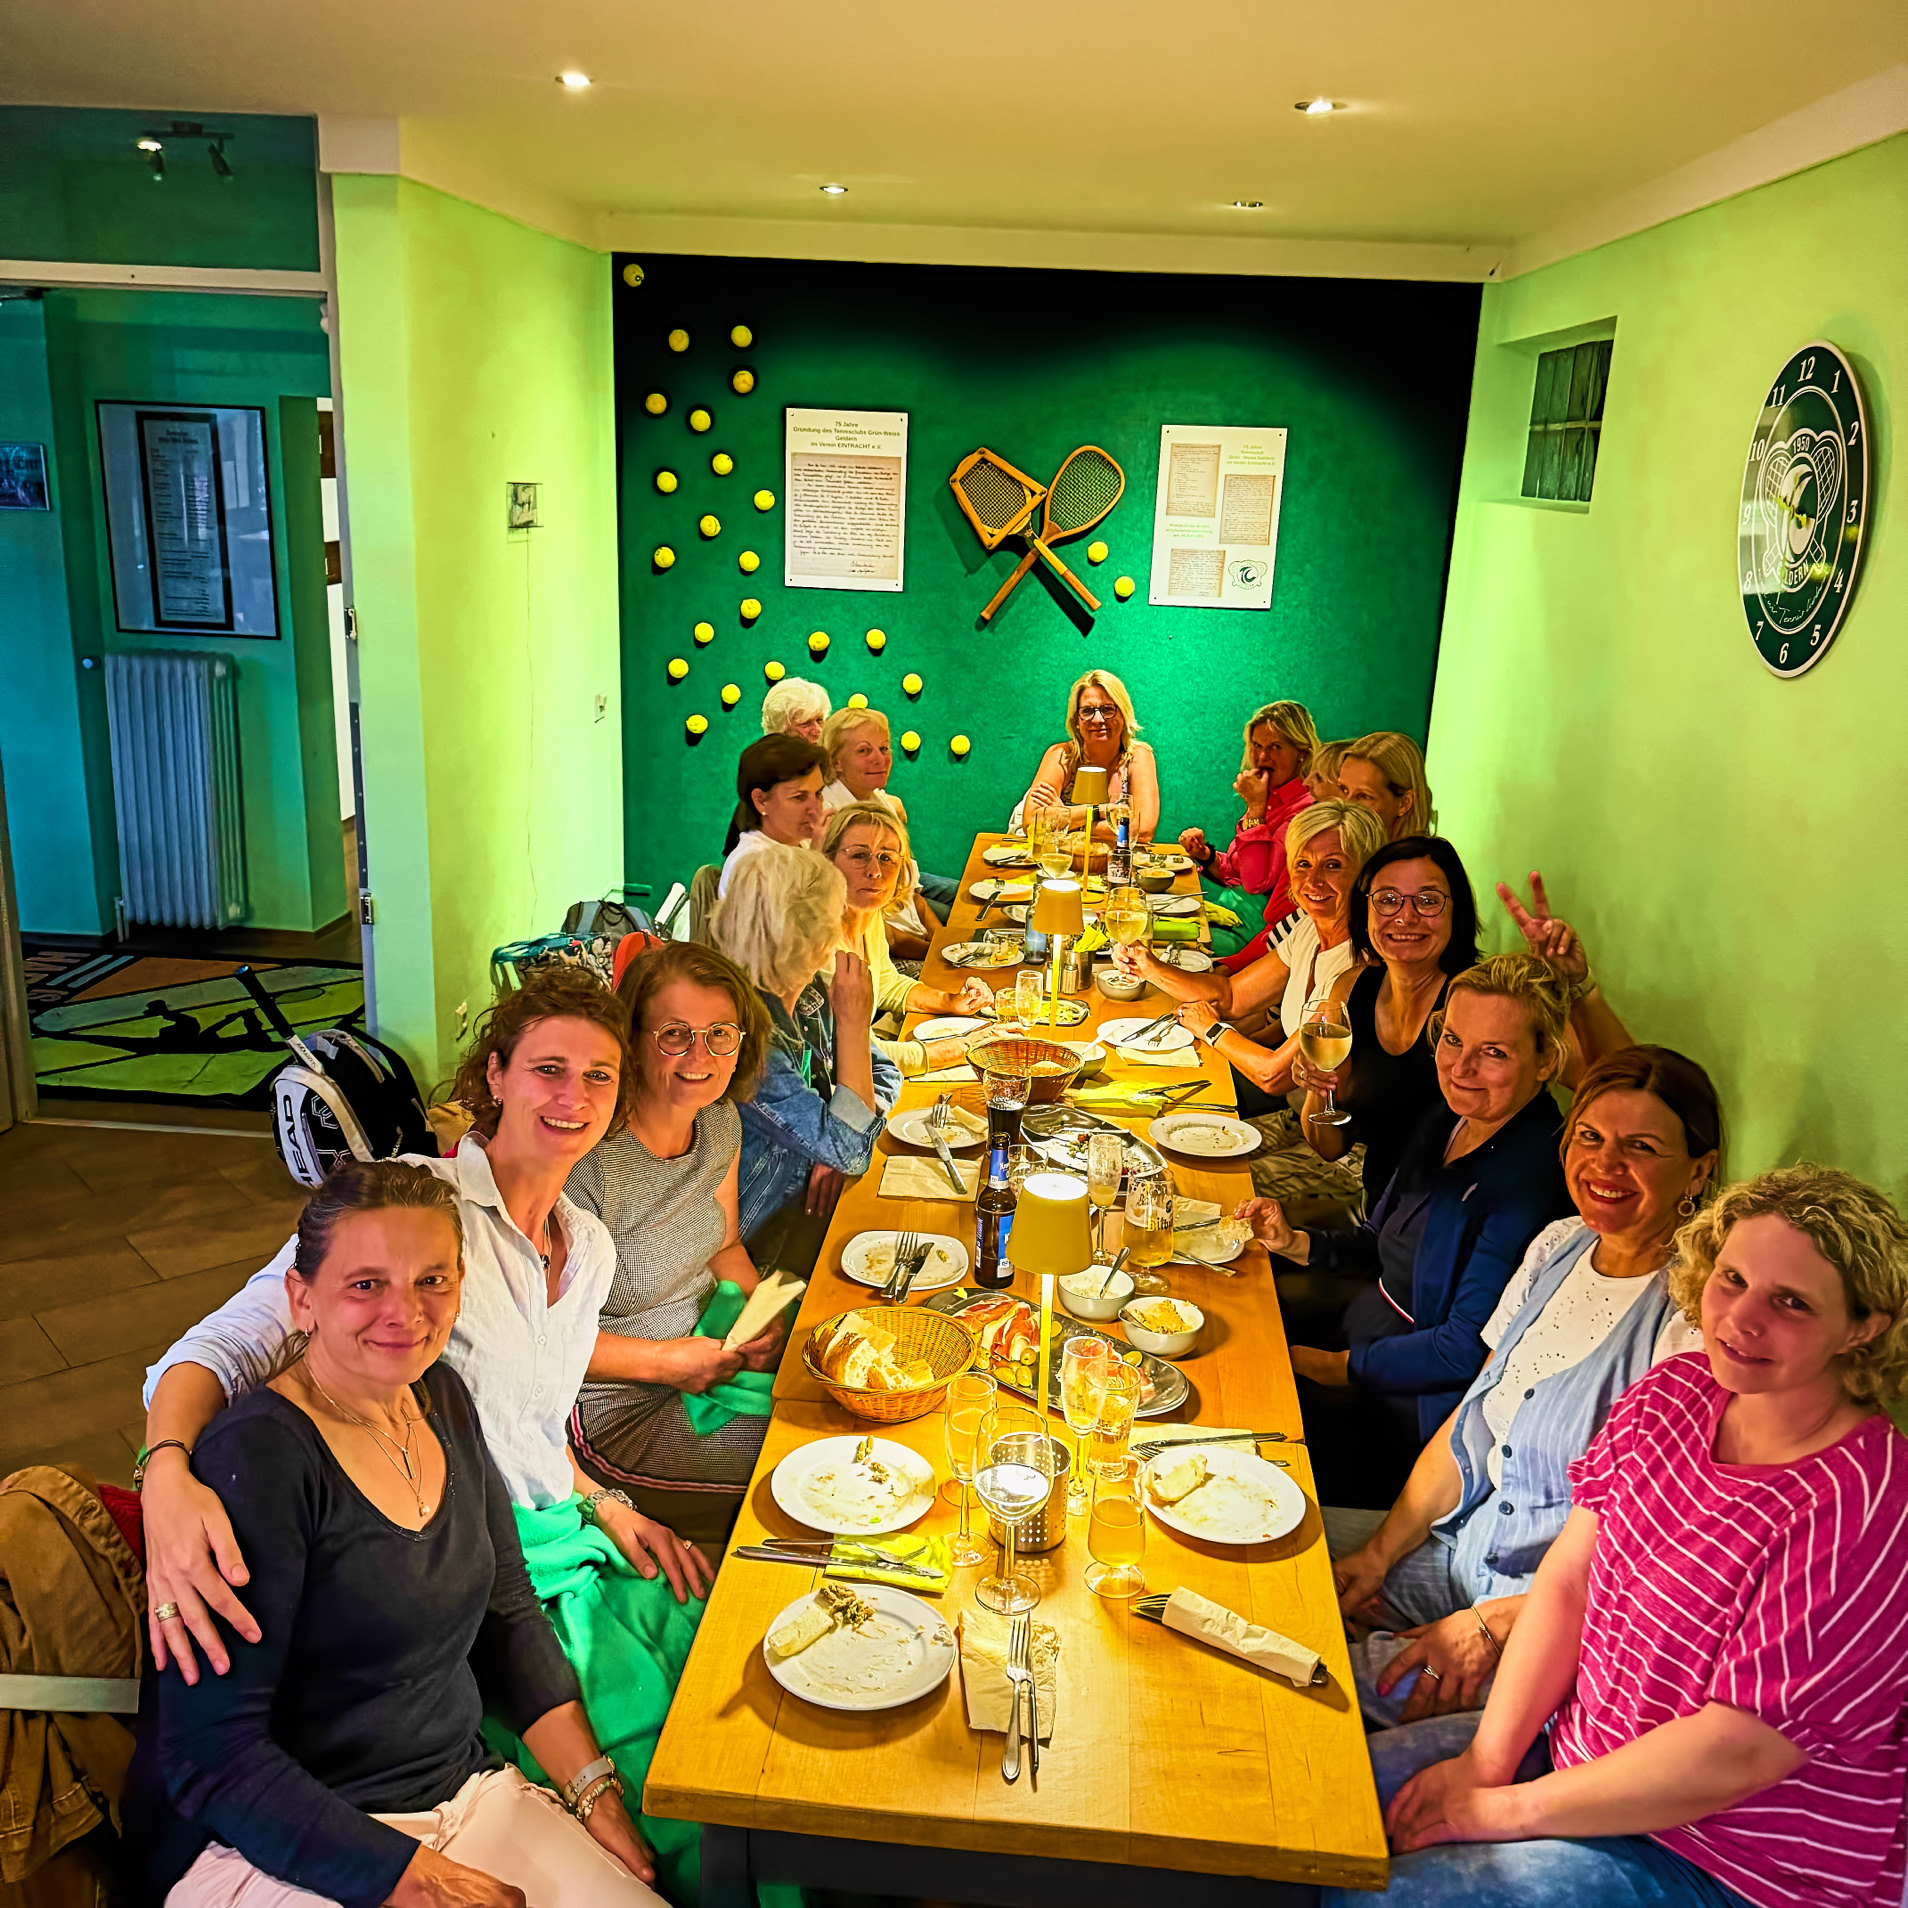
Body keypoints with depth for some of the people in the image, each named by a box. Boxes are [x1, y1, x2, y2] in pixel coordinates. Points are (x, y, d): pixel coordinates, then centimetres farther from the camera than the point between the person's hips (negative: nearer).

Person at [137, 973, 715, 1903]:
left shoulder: (590, 1248, 11)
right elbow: (229, 1341, -20)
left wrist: (606, 1507, 6)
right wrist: (169, 1472, -39)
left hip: (562, 1543, 7)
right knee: (667, 1780, -18)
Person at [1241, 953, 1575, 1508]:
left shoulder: (1534, 1177, -26)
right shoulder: (1452, 1117, 1)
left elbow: (1468, 1349, -24)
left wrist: (1340, 1367, -18)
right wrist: (1296, 1243, -2)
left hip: (1418, 1409, -8)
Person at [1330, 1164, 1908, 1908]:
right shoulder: (1670, 1393, -3)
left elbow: (1734, 1757, -25)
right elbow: (1567, 1577, -1)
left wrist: (1507, 1809, -17)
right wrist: (1486, 1759, -8)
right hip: (1573, 1745, 7)